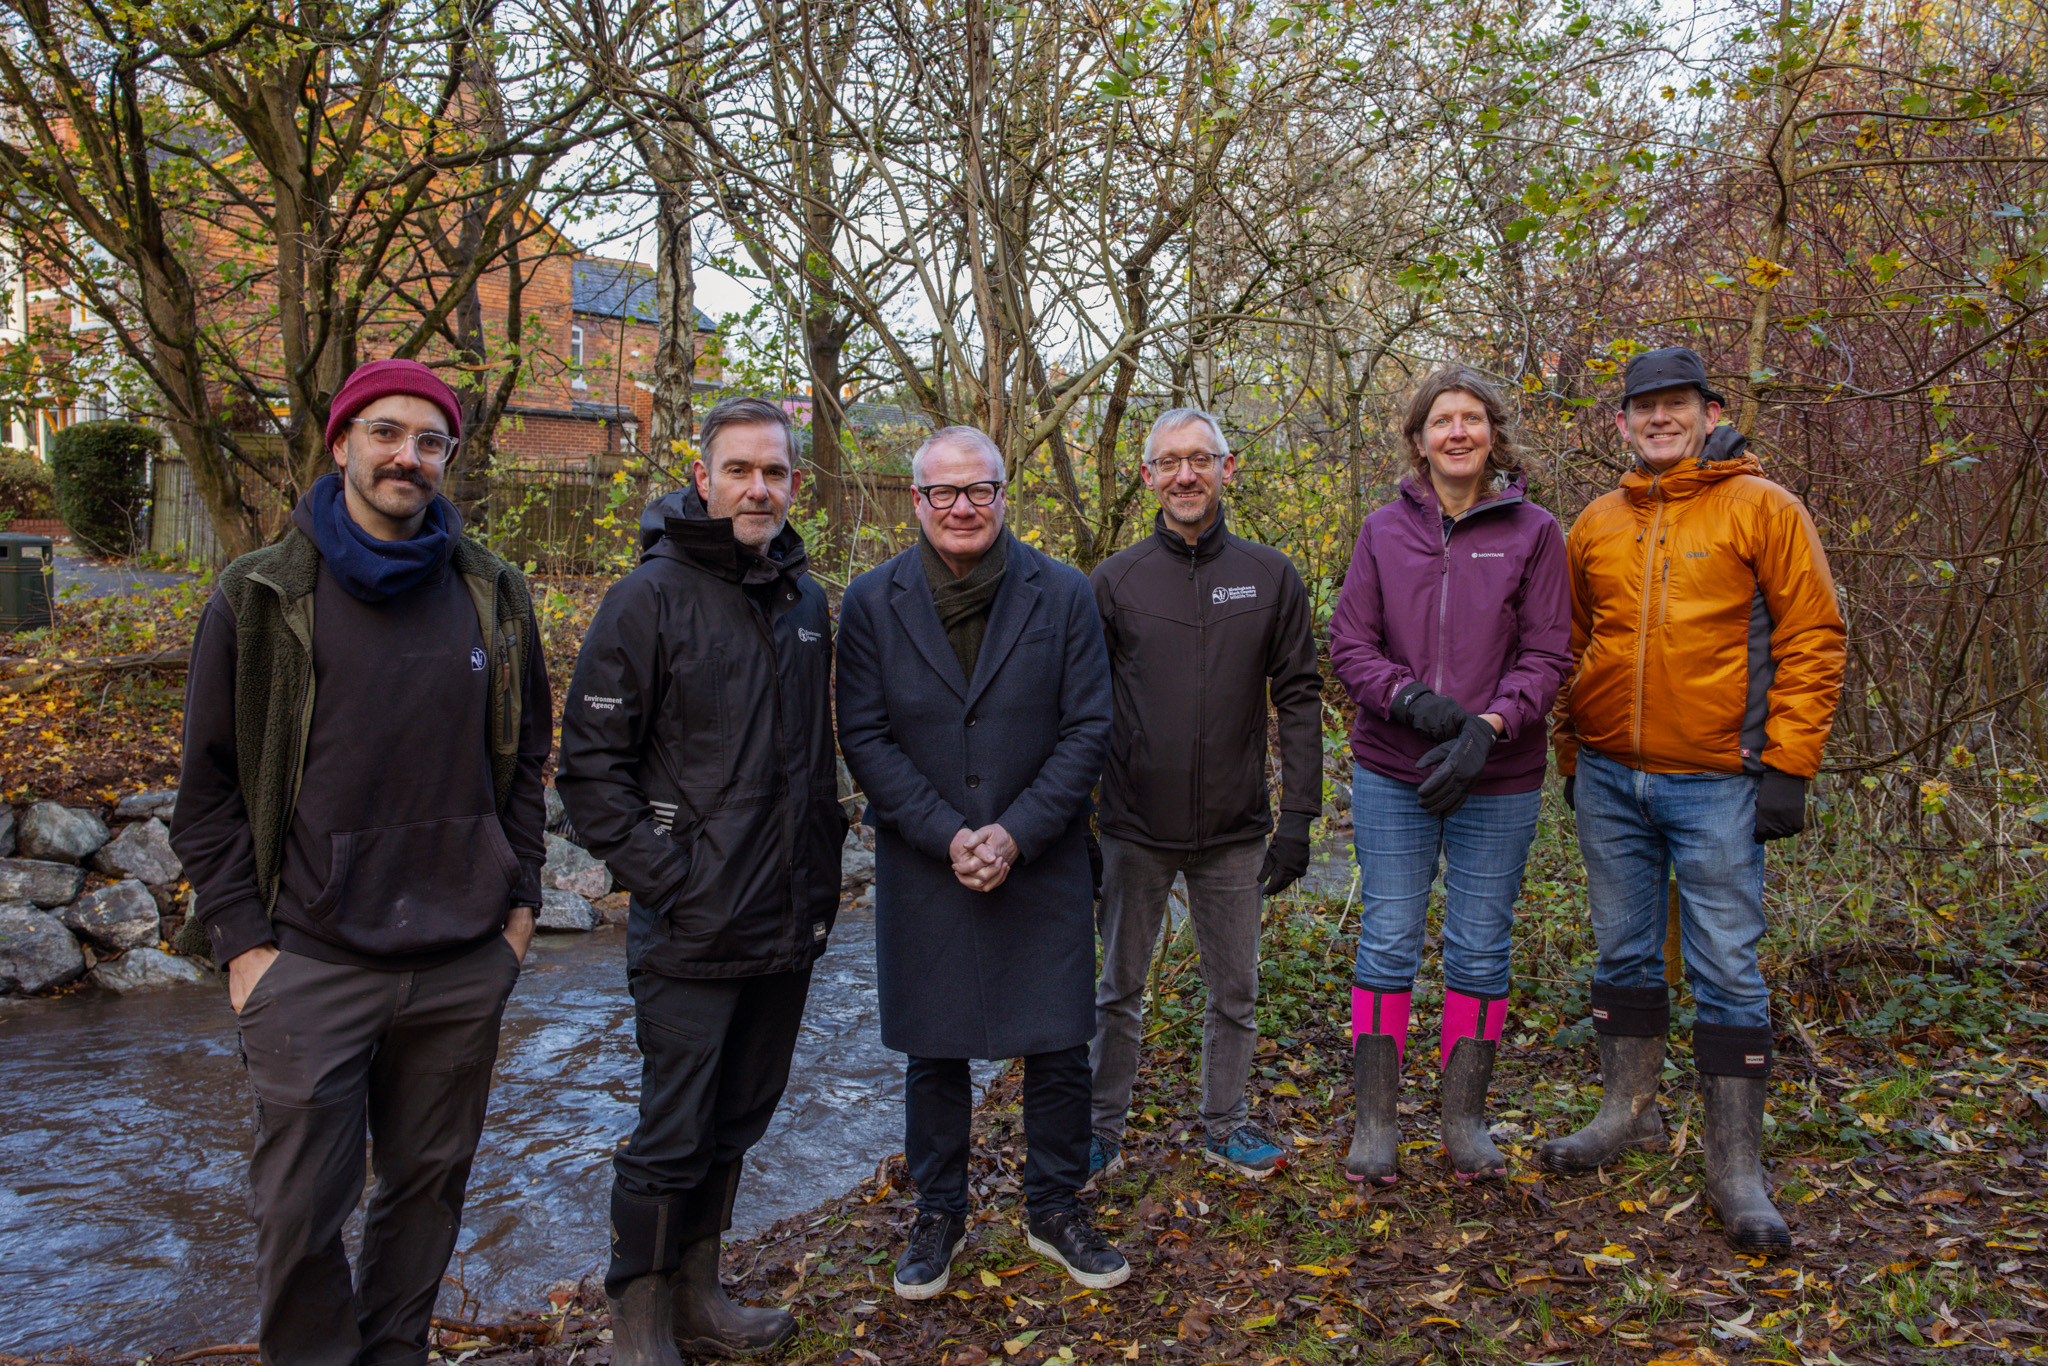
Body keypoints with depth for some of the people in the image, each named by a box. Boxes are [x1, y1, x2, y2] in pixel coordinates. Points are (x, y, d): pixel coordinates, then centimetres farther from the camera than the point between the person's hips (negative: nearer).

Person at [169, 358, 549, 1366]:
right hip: (311, 966, -2)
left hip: (465, 961, 3)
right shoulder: (259, 598, -2)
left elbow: (525, 756, 14)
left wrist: (519, 894, 8)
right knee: (299, 1212, 4)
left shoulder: (494, 595, 6)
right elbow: (210, 785, 1)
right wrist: (241, 937, -4)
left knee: (430, 1183, 15)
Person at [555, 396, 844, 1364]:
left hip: (788, 923, 6)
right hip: (693, 928, -6)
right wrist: (662, 877, -15)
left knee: (737, 1120, 17)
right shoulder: (651, 597, -9)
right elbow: (591, 765, -10)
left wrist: (823, 869, 12)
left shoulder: (806, 601, 10)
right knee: (673, 1133, 1)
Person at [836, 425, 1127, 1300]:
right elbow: (864, 738, -4)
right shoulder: (872, 602, -1)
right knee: (933, 1054, 11)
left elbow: (1087, 727, -4)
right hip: (921, 868, 0)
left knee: (1059, 1049, 7)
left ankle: (1055, 1210, 29)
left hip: (1043, 866, 0)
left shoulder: (1064, 595, -2)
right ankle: (938, 1217, 32)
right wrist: (947, 835, -13)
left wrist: (1015, 833, -13)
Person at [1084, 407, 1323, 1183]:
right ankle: (1102, 1133, 27)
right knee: (1120, 990, 12)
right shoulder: (1114, 581, -1)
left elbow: (1299, 701, 2)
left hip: (1235, 832, 1)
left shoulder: (1272, 578, 1)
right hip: (1136, 830, -1)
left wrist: (1298, 817, -3)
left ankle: (1225, 1127, 32)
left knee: (1235, 992, 13)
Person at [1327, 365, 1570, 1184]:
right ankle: (1374, 1122, 15)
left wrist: (1487, 725, -18)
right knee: (1387, 943, 3)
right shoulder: (1384, 532, 4)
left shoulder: (1533, 532, 1)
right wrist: (1411, 699, -16)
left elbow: (1546, 655, -3)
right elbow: (1347, 643, 1)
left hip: (1498, 779, 0)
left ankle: (1466, 1120, 22)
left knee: (1481, 948, 8)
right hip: (1391, 775, 1)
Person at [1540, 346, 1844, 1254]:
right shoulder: (1596, 525, 9)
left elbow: (1812, 641, -5)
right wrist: (1570, 755, 13)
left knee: (1728, 970, 0)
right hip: (1609, 779, 4)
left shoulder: (1762, 510, -3)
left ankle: (1736, 1169, 9)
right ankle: (1629, 1111, 29)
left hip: (1715, 783, -4)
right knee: (1623, 953, 14)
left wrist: (1787, 765, -10)